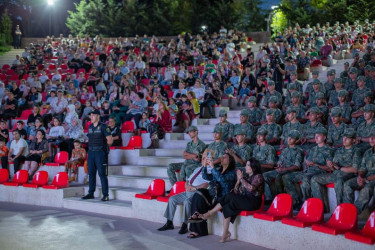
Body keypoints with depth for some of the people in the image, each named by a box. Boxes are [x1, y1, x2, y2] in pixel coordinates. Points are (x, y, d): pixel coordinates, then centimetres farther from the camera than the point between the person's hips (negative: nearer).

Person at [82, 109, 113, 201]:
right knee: (91, 173, 10)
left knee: (102, 174, -6)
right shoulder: (90, 127, 14)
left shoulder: (103, 127, -6)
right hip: (91, 152, 7)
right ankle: (91, 193, 19)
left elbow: (110, 140, -8)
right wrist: (91, 146, 11)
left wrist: (103, 146, 0)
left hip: (100, 153, -7)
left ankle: (105, 195, -3)